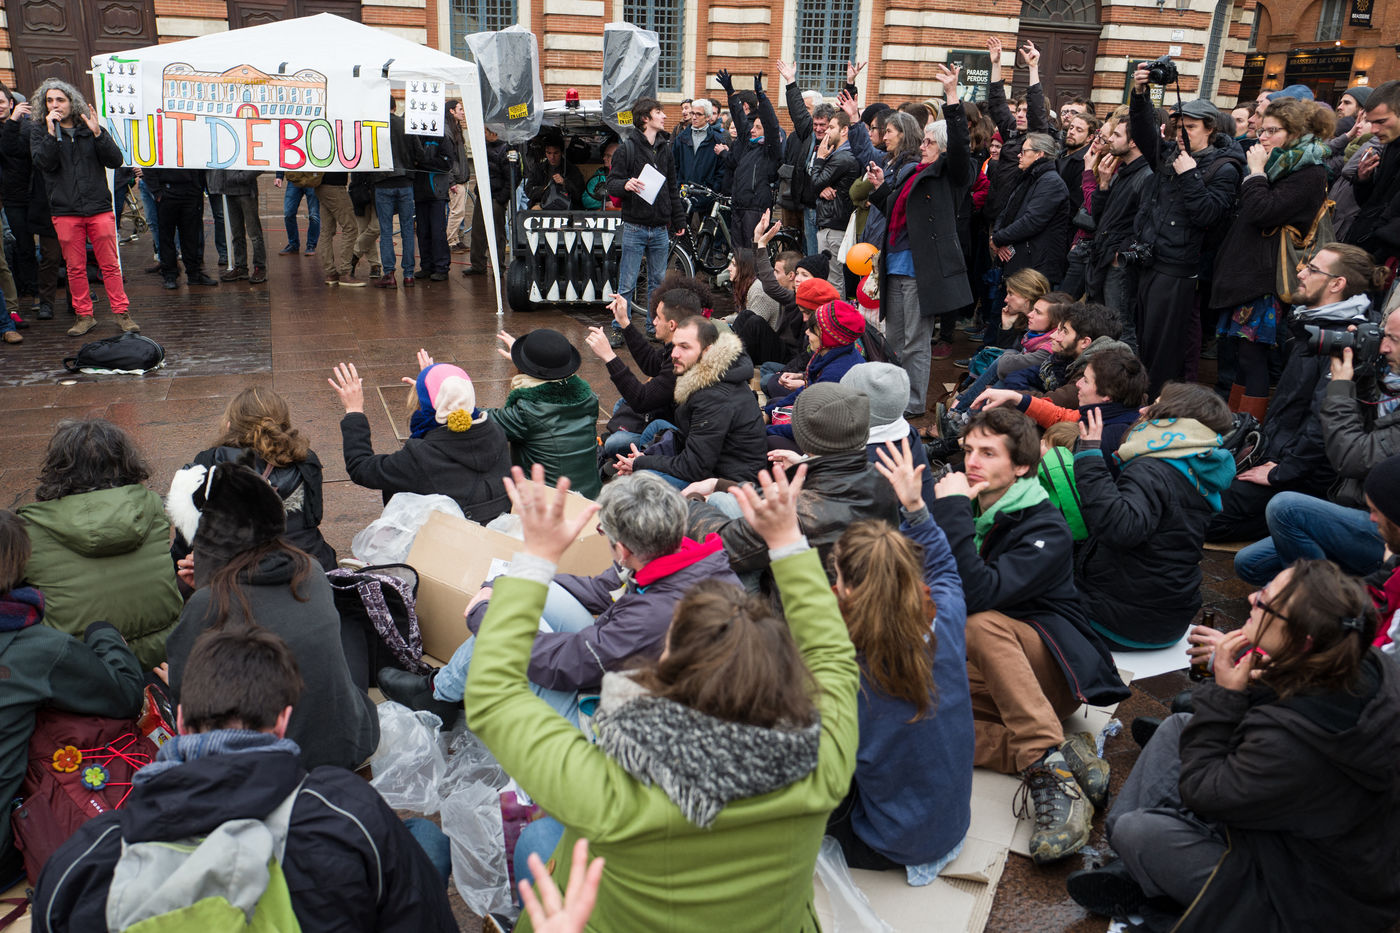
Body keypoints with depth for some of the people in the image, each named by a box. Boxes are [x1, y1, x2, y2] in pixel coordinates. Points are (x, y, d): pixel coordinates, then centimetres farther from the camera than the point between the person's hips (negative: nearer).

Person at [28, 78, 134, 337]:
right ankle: (84, 316, 14)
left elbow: (115, 160, -1)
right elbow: (43, 163, -6)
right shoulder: (40, 133, 10)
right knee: (75, 267, 4)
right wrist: (52, 133, -12)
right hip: (65, 212, 1)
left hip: (99, 208, 0)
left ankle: (121, 313, 6)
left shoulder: (90, 128, 9)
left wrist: (97, 134, -13)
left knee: (110, 264, -1)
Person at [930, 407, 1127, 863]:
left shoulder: (1047, 530, -13)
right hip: (988, 676, 6)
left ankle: (1048, 772, -39)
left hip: (1054, 667, -5)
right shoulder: (971, 510, 8)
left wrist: (953, 512, -25)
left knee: (982, 624, -36)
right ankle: (1063, 756, -25)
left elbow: (980, 594, -29)